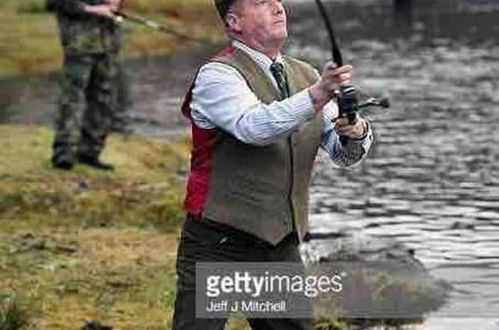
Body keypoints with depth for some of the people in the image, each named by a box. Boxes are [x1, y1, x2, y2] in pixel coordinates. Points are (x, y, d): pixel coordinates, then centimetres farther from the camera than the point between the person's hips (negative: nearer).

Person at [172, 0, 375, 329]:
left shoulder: (305, 75, 11)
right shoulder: (218, 74, -10)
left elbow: (345, 154, 7)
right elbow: (254, 127, -30)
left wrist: (354, 132, -17)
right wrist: (317, 96, -42)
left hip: (283, 244, 7)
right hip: (218, 243, -7)